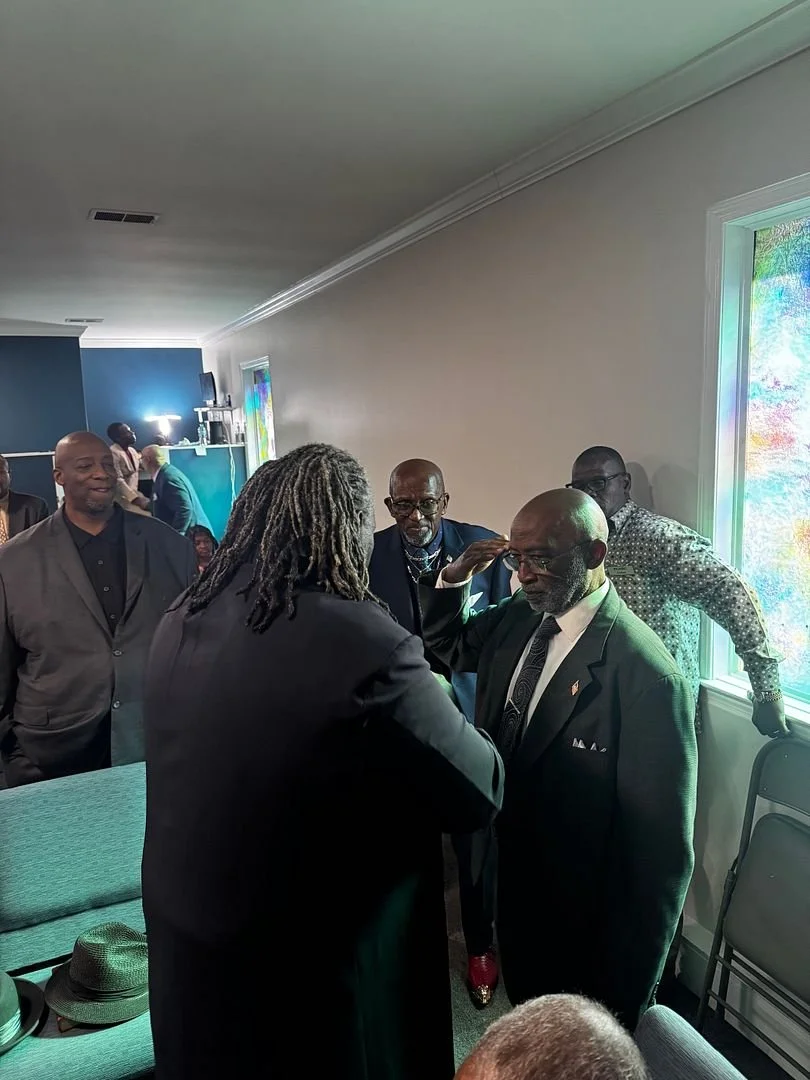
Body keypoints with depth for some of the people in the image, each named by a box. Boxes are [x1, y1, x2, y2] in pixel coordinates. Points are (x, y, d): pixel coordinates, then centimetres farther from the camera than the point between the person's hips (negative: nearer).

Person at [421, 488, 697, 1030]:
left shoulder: (648, 675, -29)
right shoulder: (516, 618, -8)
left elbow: (663, 854, -23)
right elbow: (448, 645, 12)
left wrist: (625, 986, -15)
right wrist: (454, 579, -9)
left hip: (583, 931, -6)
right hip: (514, 891, 6)